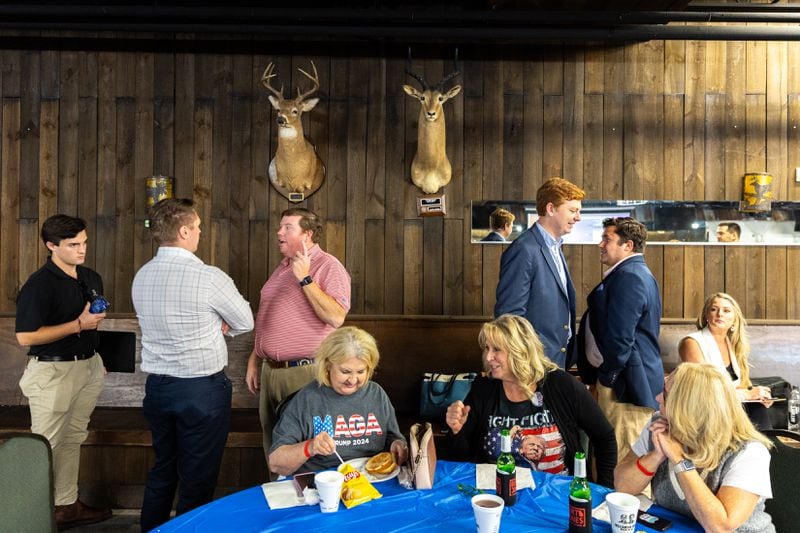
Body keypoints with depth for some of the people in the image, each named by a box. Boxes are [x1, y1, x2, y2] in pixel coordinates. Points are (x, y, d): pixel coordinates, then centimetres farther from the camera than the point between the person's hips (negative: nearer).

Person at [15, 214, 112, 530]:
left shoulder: (91, 278, 7)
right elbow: (26, 336, -21)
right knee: (46, 445, 3)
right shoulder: (39, 285, -16)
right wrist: (78, 325, -22)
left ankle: (67, 505, 31)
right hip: (53, 371, -7)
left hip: (88, 366, 8)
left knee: (73, 439, 17)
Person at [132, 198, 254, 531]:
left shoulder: (142, 276, 2)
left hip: (157, 387, 7)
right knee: (197, 482, 7)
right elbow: (246, 322, -4)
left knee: (162, 472, 22)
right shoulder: (208, 277, -18)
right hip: (202, 389, -7)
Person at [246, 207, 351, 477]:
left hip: (305, 373, -7)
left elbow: (336, 317, -23)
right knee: (273, 446, 16)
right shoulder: (282, 268, 15)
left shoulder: (328, 266, -9)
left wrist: (305, 279, -22)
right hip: (270, 372, 8)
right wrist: (254, 360, 18)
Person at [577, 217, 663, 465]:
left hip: (624, 380, -11)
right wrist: (601, 379, 19)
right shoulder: (635, 272, 17)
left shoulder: (628, 277, -17)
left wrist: (605, 377, -11)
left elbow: (621, 336, -22)